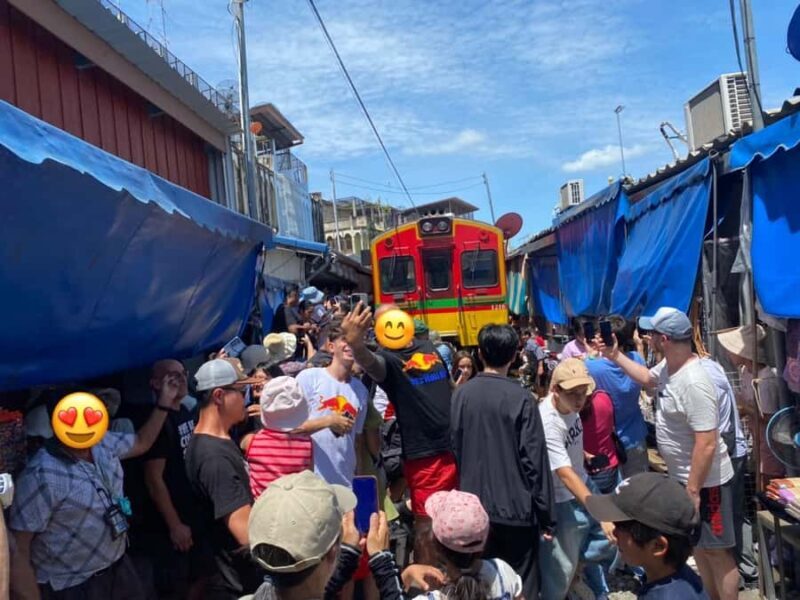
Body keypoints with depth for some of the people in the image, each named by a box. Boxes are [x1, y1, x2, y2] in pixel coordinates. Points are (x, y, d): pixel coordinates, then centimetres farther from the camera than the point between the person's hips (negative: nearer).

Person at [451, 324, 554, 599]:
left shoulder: (461, 394, -3)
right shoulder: (520, 398, -14)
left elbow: (455, 448, 4)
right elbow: (534, 460, -14)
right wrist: (545, 513, -5)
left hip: (475, 505, 4)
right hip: (515, 506, -4)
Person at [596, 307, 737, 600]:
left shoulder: (693, 382, -31)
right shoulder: (667, 366, -2)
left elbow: (707, 444, -31)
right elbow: (648, 379, 23)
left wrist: (693, 491, -26)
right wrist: (615, 356, 15)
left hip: (704, 480, -10)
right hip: (682, 476, 10)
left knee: (715, 551, 7)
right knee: (697, 545, 24)